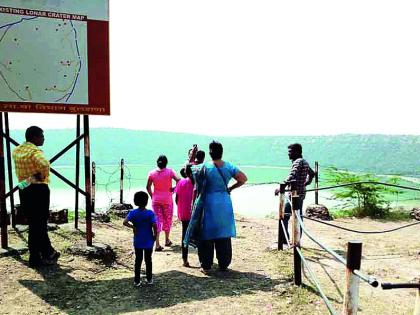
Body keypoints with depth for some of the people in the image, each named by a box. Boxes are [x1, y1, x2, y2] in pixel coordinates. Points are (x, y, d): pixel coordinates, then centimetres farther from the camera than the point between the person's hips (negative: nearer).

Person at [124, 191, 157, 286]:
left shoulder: (133, 213, -8)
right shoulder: (150, 213, -15)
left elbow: (125, 222, -20)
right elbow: (154, 226, -20)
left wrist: (133, 227, -5)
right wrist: (155, 235, -4)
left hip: (137, 242, 2)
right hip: (148, 242, -1)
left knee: (138, 260, 13)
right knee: (148, 260, 14)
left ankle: (137, 281, 18)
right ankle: (149, 279, 26)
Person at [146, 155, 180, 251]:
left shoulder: (152, 173, -2)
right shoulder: (169, 171, -9)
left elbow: (148, 187, 2)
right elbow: (179, 181, -17)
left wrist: (152, 196, 13)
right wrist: (174, 188, -3)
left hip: (156, 200, 2)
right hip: (167, 199, -2)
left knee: (158, 219, 4)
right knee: (167, 219, 15)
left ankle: (157, 244, -5)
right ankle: (167, 240, 30)